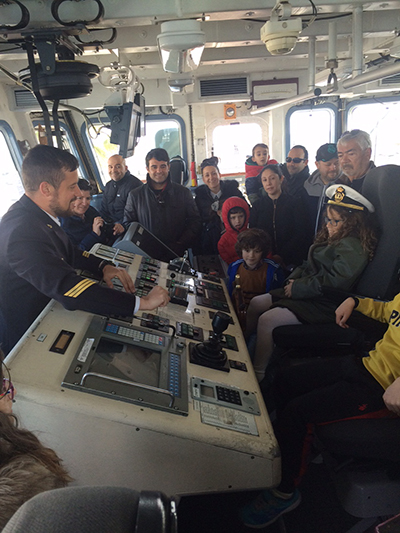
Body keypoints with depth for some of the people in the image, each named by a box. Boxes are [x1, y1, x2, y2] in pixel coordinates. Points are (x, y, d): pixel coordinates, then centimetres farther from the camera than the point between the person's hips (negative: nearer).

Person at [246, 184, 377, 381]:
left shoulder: (352, 247, -17)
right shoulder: (331, 239, 14)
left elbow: (333, 282, -25)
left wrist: (298, 288, -19)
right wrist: (294, 279, 0)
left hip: (323, 304, -11)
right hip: (306, 293, 11)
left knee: (266, 320, -23)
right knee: (256, 303, 4)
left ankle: (258, 375, -9)